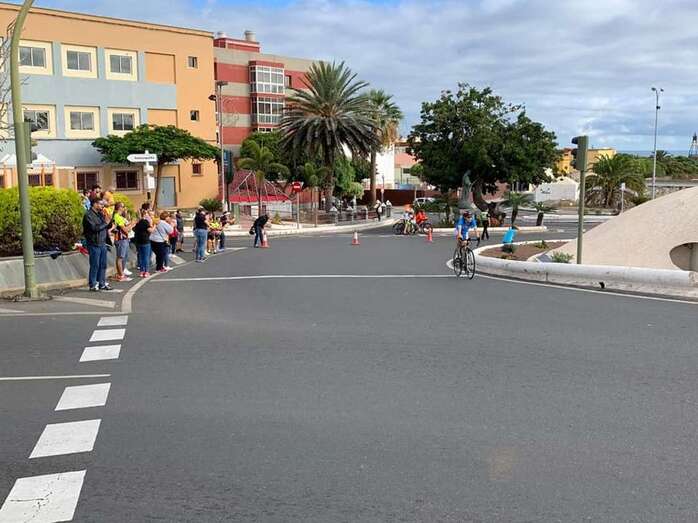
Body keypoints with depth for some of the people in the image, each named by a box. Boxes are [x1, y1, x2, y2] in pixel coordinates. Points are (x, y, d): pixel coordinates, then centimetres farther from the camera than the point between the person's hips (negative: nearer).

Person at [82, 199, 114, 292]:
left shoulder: (100, 214, 15)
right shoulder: (88, 215, -11)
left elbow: (104, 227, 19)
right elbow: (94, 228, -21)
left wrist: (110, 224, -1)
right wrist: (106, 223, -14)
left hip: (102, 243, 8)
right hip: (94, 244, -8)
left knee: (103, 265, 10)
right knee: (95, 265, -2)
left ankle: (102, 283, 18)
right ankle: (93, 285, 7)